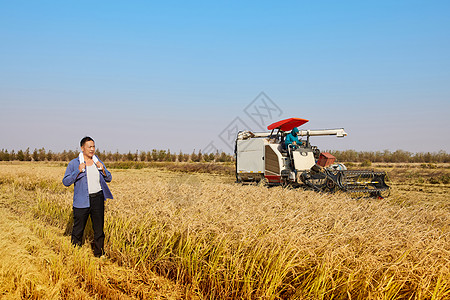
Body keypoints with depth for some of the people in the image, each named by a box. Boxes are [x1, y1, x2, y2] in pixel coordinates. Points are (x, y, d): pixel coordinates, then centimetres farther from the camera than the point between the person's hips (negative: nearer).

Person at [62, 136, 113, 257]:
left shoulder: (98, 162, 11)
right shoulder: (74, 164, -1)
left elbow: (109, 179, 14)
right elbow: (66, 182, -7)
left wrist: (102, 169, -5)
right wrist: (78, 171, -19)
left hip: (98, 199, 4)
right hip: (82, 201, -3)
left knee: (99, 228, 8)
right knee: (78, 229, 1)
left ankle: (99, 254, 19)